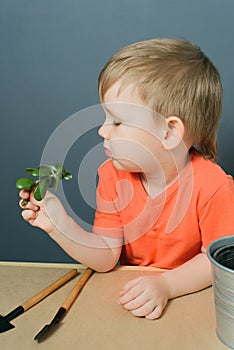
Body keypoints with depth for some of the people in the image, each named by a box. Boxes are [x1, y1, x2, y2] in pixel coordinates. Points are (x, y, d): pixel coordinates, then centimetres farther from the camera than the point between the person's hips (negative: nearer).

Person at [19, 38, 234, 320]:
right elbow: (105, 259, -8)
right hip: (132, 290, 2)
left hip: (190, 294, -2)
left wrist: (167, 284, -26)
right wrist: (60, 226, -21)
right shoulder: (113, 176, -7)